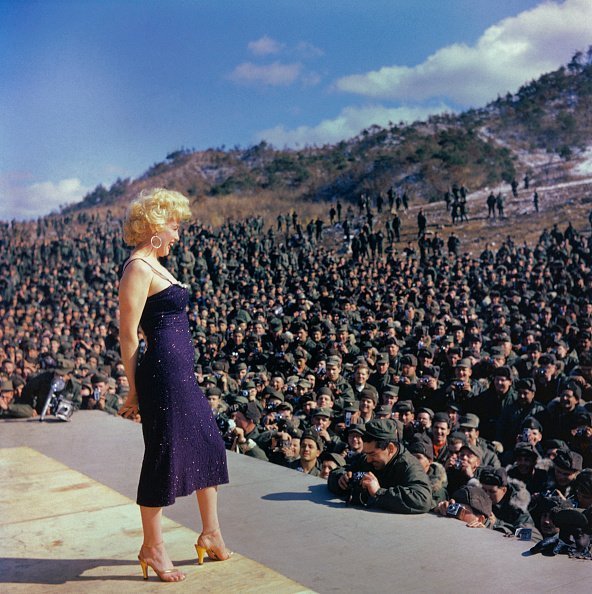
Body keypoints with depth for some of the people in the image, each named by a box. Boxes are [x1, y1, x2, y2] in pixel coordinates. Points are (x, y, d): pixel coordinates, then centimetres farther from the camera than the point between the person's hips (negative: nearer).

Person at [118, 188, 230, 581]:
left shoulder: (155, 266, 16)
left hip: (182, 372, 10)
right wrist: (135, 391, -13)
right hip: (163, 370, -10)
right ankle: (152, 548, 16)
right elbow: (128, 333, -15)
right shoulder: (139, 268, -13)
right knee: (165, 455, 0)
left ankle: (211, 535, 28)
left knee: (209, 445, 15)